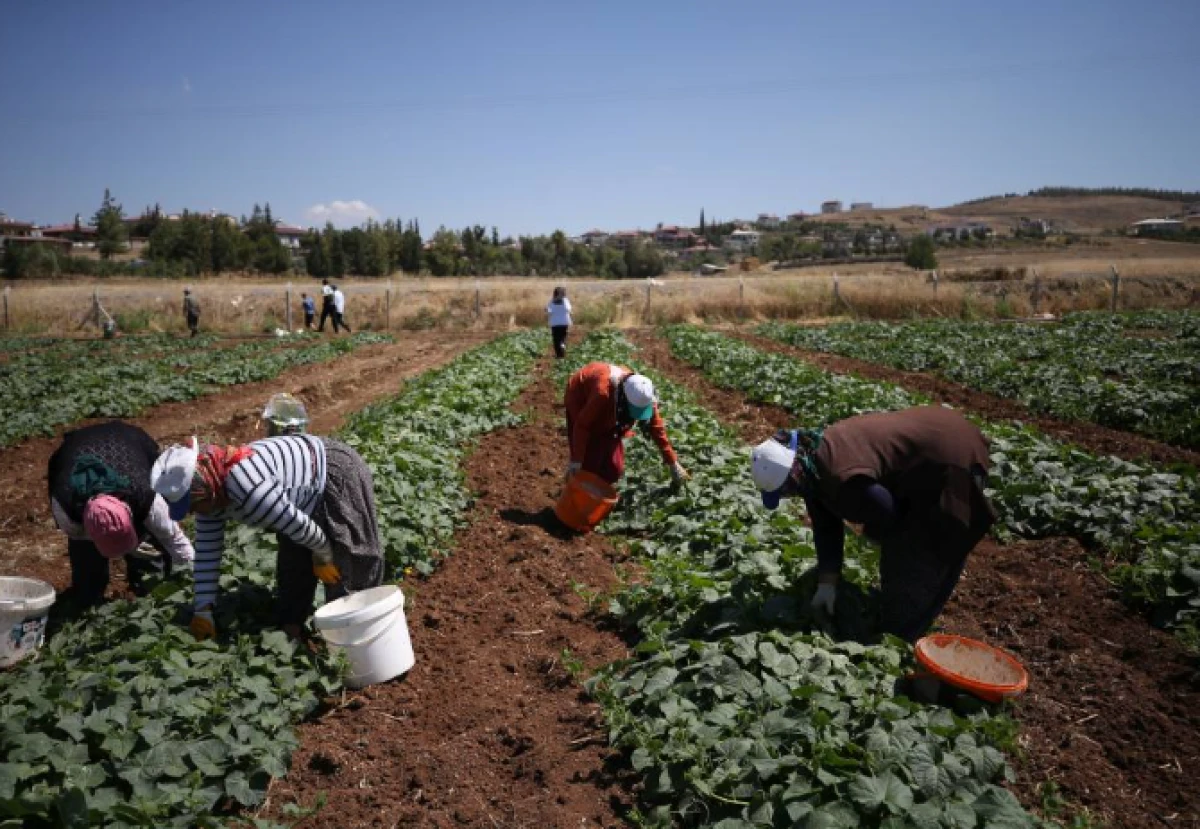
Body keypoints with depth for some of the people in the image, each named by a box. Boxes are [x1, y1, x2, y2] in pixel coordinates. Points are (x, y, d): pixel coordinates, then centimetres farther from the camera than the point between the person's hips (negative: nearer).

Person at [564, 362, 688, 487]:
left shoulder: (643, 398, -28)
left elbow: (657, 428, -14)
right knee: (589, 462, -12)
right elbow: (582, 424, -35)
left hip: (609, 407, 5)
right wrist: (575, 460, -32)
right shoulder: (603, 393, -46)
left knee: (614, 465, 3)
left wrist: (673, 463, -9)